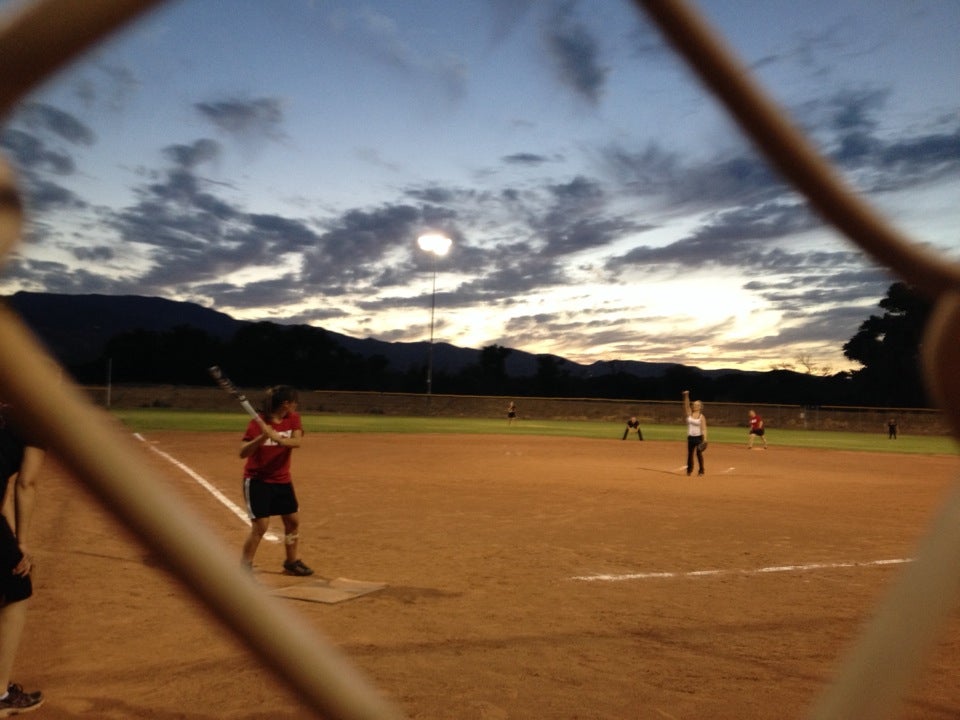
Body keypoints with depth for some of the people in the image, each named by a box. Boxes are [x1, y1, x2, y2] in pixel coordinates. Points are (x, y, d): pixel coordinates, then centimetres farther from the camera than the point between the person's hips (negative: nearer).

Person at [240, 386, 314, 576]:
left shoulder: (293, 419, -3)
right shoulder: (257, 422, -16)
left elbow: (296, 442, -20)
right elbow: (243, 453, -22)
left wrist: (277, 438, -38)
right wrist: (262, 437, -38)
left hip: (283, 480, 6)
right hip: (257, 481, -6)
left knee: (293, 521, 12)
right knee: (260, 526, -8)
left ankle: (292, 562, 29)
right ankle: (245, 568, 7)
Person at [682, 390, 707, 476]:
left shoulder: (702, 416, -5)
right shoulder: (689, 414, 5)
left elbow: (704, 428, -10)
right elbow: (686, 405, -9)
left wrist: (705, 439, -18)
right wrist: (686, 396, -24)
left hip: (698, 437, -4)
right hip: (690, 437, 4)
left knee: (699, 453, -5)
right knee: (690, 453, 9)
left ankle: (701, 470, 6)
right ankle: (689, 469, 24)